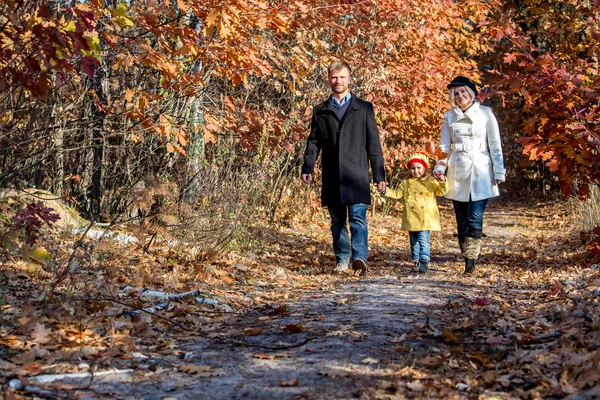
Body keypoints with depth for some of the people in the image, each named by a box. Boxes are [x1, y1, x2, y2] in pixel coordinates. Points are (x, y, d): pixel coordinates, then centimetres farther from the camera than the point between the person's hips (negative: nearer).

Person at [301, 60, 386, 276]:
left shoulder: (364, 108, 8)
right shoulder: (320, 111, 13)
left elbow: (373, 143, 6)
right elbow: (313, 142, 12)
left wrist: (379, 175, 2)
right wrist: (307, 168, -2)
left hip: (356, 174, -3)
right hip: (331, 176, 3)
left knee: (358, 217, -14)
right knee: (337, 221, 8)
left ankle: (359, 257, -22)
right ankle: (342, 259, 17)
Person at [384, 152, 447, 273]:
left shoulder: (431, 181, 5)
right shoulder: (406, 183, 12)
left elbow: (442, 192, 4)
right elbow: (397, 194, 14)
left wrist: (442, 182, -13)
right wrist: (386, 191, 2)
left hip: (425, 218, -3)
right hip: (411, 219, 4)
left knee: (423, 240, -11)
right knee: (414, 241, 9)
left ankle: (424, 262, -10)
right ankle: (416, 262, 15)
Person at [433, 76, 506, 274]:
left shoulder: (485, 113, 2)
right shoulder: (449, 116, 9)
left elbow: (495, 145, 3)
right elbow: (444, 146, 9)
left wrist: (499, 172, -2)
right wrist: (440, 167, -8)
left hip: (480, 172, -3)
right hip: (457, 173, 3)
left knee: (475, 218, -13)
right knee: (462, 219, 5)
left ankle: (471, 260, -15)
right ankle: (466, 258, 12)